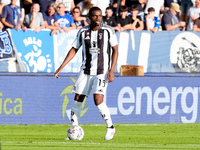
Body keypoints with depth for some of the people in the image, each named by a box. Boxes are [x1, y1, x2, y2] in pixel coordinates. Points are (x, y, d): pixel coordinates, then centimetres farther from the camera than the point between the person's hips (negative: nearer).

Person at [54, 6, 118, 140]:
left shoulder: (108, 31, -5)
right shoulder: (83, 32, 4)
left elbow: (115, 50, -2)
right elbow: (74, 50, 11)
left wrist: (112, 70, -11)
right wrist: (61, 67, 4)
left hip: (102, 71, -4)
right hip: (86, 71, 4)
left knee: (98, 100, -16)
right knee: (78, 99, -1)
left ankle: (110, 128, 3)